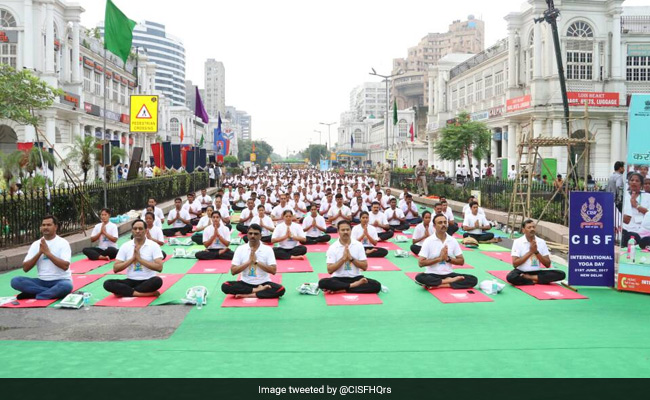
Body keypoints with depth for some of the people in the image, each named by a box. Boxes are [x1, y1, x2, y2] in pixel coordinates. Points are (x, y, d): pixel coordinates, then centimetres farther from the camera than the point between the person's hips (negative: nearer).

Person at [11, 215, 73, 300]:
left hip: (60, 281, -4)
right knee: (15, 281, -18)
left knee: (66, 286, -38)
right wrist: (40, 252, -11)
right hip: (42, 281, 4)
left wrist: (47, 252, -17)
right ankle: (53, 292, -22)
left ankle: (34, 295, -22)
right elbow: (25, 268, 1)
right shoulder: (36, 244, 7)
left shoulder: (63, 242, -4)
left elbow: (65, 266, -17)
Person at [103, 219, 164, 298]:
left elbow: (159, 268, -15)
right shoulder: (125, 246, 3)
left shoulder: (153, 245, -5)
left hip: (148, 281, -3)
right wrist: (132, 259, -13)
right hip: (131, 281, 3)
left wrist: (140, 259, -18)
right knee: (108, 284, -23)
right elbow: (115, 269, -1)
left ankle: (124, 291, -21)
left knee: (158, 281, -36)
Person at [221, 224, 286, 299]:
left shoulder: (268, 249, -4)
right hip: (245, 283, 1)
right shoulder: (240, 249, -2)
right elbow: (233, 271, -7)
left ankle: (248, 295, -24)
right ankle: (258, 290, -18)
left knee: (281, 289, -30)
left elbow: (273, 271, -12)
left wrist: (256, 261, -18)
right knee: (225, 286, -25)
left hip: (263, 283, -1)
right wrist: (249, 261, -17)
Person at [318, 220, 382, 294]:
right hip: (339, 279, -2)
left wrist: (351, 258, -15)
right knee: (323, 283, -33)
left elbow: (365, 267, -2)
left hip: (356, 278, 2)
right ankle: (353, 285, -24)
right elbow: (330, 270, -10)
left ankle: (342, 290, -21)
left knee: (376, 285, -25)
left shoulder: (358, 245, 0)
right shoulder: (333, 248, -5)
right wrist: (343, 258, -19)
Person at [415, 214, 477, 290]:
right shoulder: (428, 241, -6)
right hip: (432, 275, -3)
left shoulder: (453, 241, 4)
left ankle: (440, 285, -24)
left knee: (473, 280, -18)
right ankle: (448, 281, -21)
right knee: (419, 278, -36)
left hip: (449, 274, 3)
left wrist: (448, 258, -11)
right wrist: (439, 258, -16)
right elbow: (421, 263, -11)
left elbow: (461, 261, 7)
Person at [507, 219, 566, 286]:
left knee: (561, 274, -19)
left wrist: (536, 252, -14)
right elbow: (515, 264, -14)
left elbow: (548, 265, 0)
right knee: (511, 277, -37)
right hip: (521, 272, -3)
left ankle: (529, 278, -17)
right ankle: (535, 280, -17)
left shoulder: (541, 242, 2)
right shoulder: (517, 242, -6)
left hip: (537, 272, 4)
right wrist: (530, 252, -17)